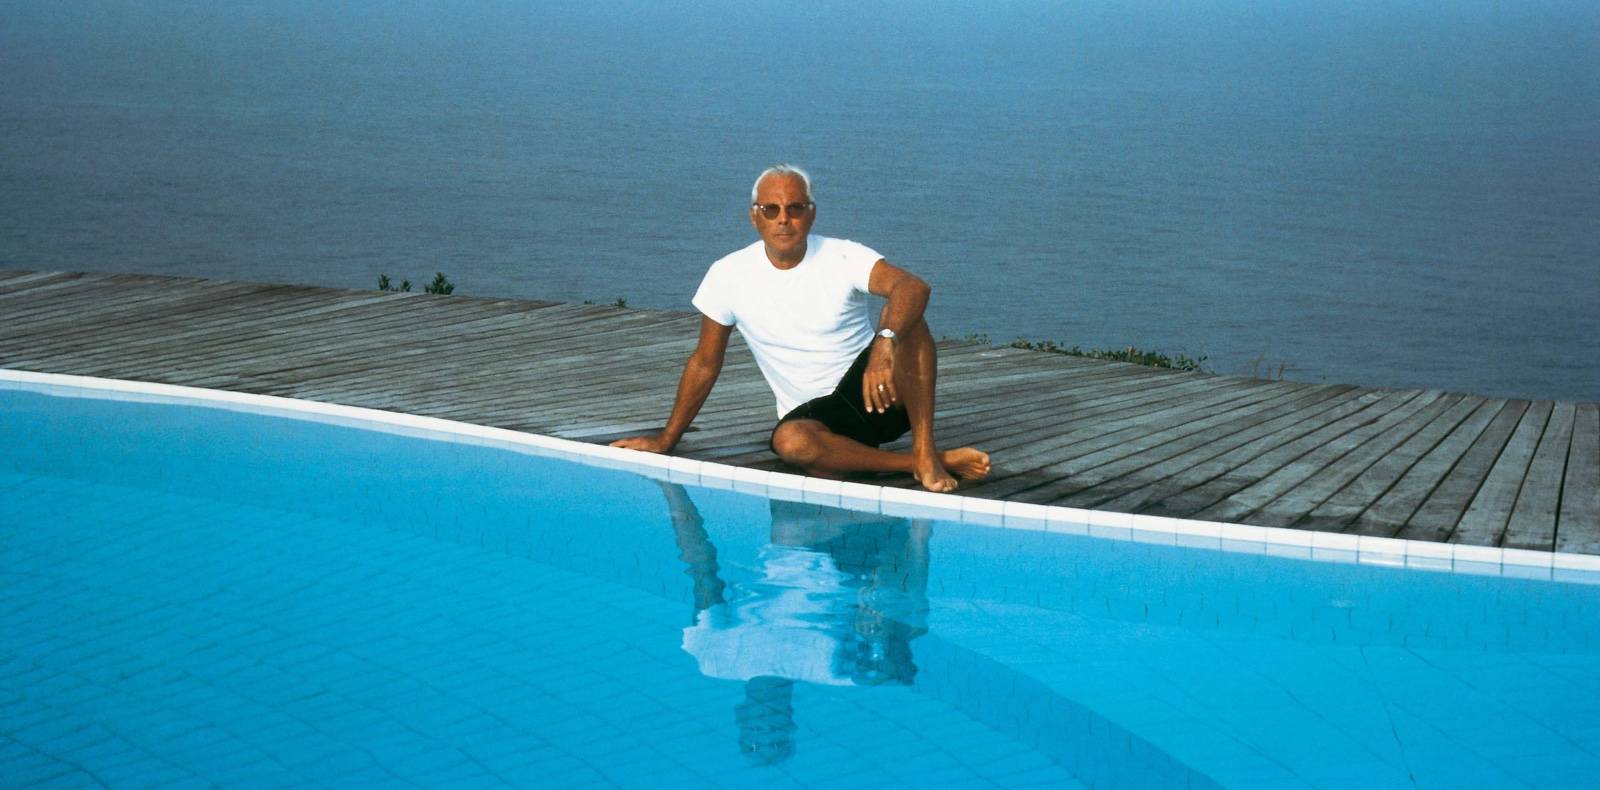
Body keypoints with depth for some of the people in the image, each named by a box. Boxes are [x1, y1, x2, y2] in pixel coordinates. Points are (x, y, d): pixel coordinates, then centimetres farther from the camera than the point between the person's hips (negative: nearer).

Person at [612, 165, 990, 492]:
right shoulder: (729, 275, -3)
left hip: (872, 390, -1)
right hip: (812, 412, 1)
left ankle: (926, 452, -26)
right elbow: (705, 363, 8)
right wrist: (667, 439, 10)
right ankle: (945, 462, -27)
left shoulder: (842, 258, -10)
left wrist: (885, 344, -50)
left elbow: (914, 286, -30)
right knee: (790, 440, -36)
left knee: (902, 316, -29)